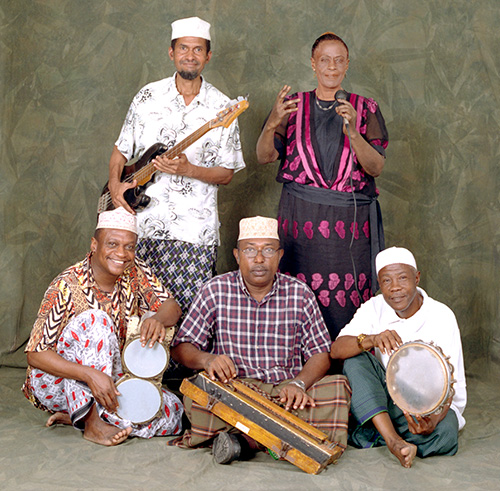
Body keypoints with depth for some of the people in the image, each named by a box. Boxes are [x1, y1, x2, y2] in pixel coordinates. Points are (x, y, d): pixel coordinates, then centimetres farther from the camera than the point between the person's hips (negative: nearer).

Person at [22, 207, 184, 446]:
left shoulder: (135, 272, -4)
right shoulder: (66, 287, -21)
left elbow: (172, 307, -7)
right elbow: (35, 354, -23)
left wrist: (157, 319, -33)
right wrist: (91, 375, -38)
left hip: (114, 382, 6)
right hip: (54, 384, -5)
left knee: (172, 412, -19)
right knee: (95, 319, -30)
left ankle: (76, 415, -3)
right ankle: (91, 422, -27)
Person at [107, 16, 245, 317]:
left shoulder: (222, 108, 2)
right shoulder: (148, 97, 7)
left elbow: (227, 175, 2)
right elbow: (121, 149, 14)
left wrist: (188, 170, -15)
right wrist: (115, 184, -4)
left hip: (195, 229, -1)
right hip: (143, 222, 2)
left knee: (192, 312, -3)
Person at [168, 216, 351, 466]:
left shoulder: (300, 295, 5)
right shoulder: (215, 291, 3)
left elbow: (320, 355, 4)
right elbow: (182, 347, 4)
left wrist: (298, 384, -17)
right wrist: (207, 359, -19)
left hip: (287, 392, 2)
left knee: (337, 387, -27)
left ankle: (244, 440, -31)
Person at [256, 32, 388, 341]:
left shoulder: (365, 109, 9)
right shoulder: (293, 105, 11)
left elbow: (377, 167, -1)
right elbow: (264, 157, 2)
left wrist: (352, 133, -18)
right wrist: (272, 124, -18)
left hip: (350, 222, 0)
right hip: (300, 218, 0)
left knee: (347, 303, -5)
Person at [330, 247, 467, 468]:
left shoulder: (441, 316, -14)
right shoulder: (375, 308, -5)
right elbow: (336, 349, -18)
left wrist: (435, 418, -40)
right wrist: (372, 340, -39)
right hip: (385, 399, 3)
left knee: (445, 434, -35)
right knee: (355, 360, -24)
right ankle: (394, 441, -34)